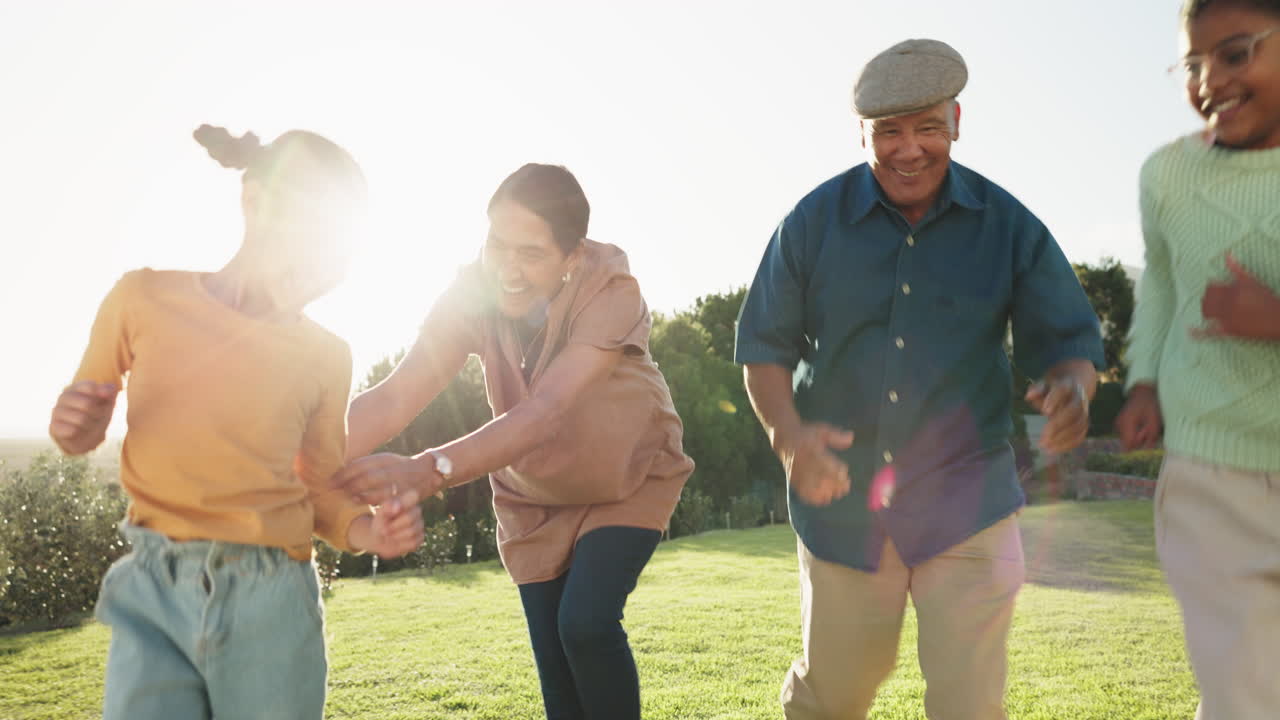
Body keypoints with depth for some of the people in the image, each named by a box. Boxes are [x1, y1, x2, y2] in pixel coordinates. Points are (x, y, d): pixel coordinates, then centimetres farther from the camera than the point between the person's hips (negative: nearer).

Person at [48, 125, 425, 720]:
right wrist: (75, 430, -11)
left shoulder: (325, 355, -1)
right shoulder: (144, 299, -2)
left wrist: (367, 531, -13)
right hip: (152, 593, 0)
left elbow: (316, 489, 7)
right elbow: (77, 430, 12)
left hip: (270, 601, 1)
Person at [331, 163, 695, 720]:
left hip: (629, 481, -3)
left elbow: (544, 412, -44)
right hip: (534, 496, 4)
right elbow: (396, 396, -32)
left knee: (586, 624, -22)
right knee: (557, 674, 3)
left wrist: (427, 470, -58)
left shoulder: (611, 290, -32)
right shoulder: (474, 292, -22)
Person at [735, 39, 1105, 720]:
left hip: (966, 506, 0)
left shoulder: (1009, 226, -3)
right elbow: (764, 343, 0)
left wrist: (1071, 387, -24)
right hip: (841, 499, 1)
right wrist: (788, 433, -20)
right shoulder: (814, 221, -4)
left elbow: (1069, 340, 1)